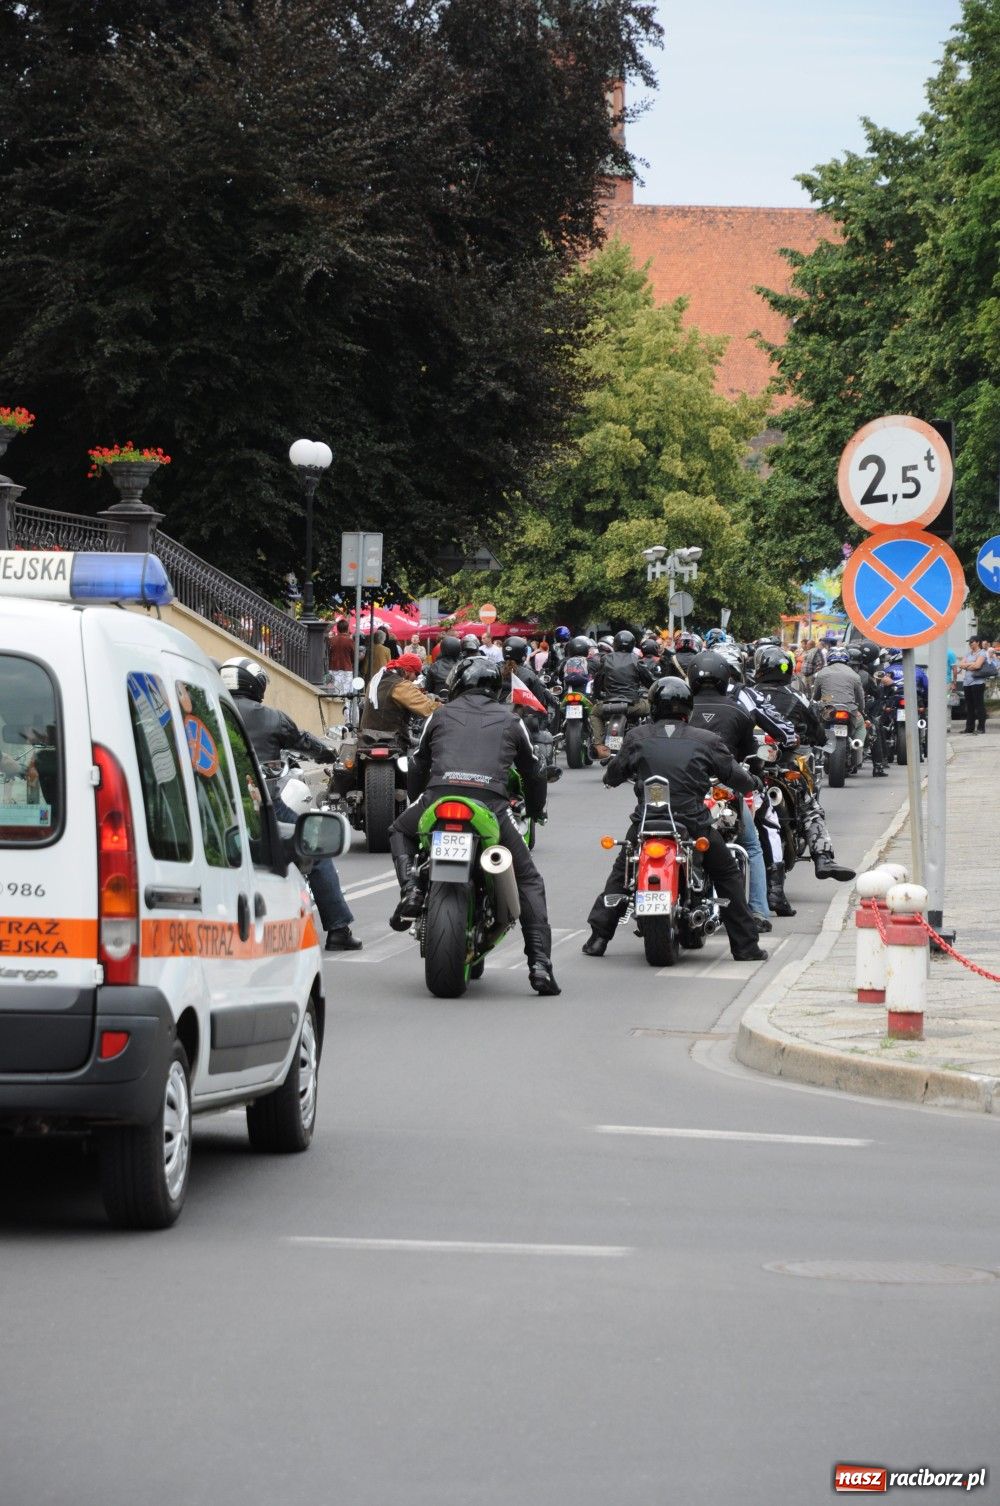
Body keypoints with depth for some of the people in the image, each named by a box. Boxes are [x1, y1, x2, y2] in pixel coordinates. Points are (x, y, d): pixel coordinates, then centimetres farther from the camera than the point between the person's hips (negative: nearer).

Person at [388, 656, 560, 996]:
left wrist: (417, 800, 49)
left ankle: (410, 888, 3)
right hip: (491, 800, 0)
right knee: (528, 881, 11)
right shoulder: (510, 719, 24)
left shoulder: (441, 715, 24)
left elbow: (417, 767, 31)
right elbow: (533, 772, 31)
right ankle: (540, 964, -3)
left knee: (400, 832, 33)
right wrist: (534, 811, 48)